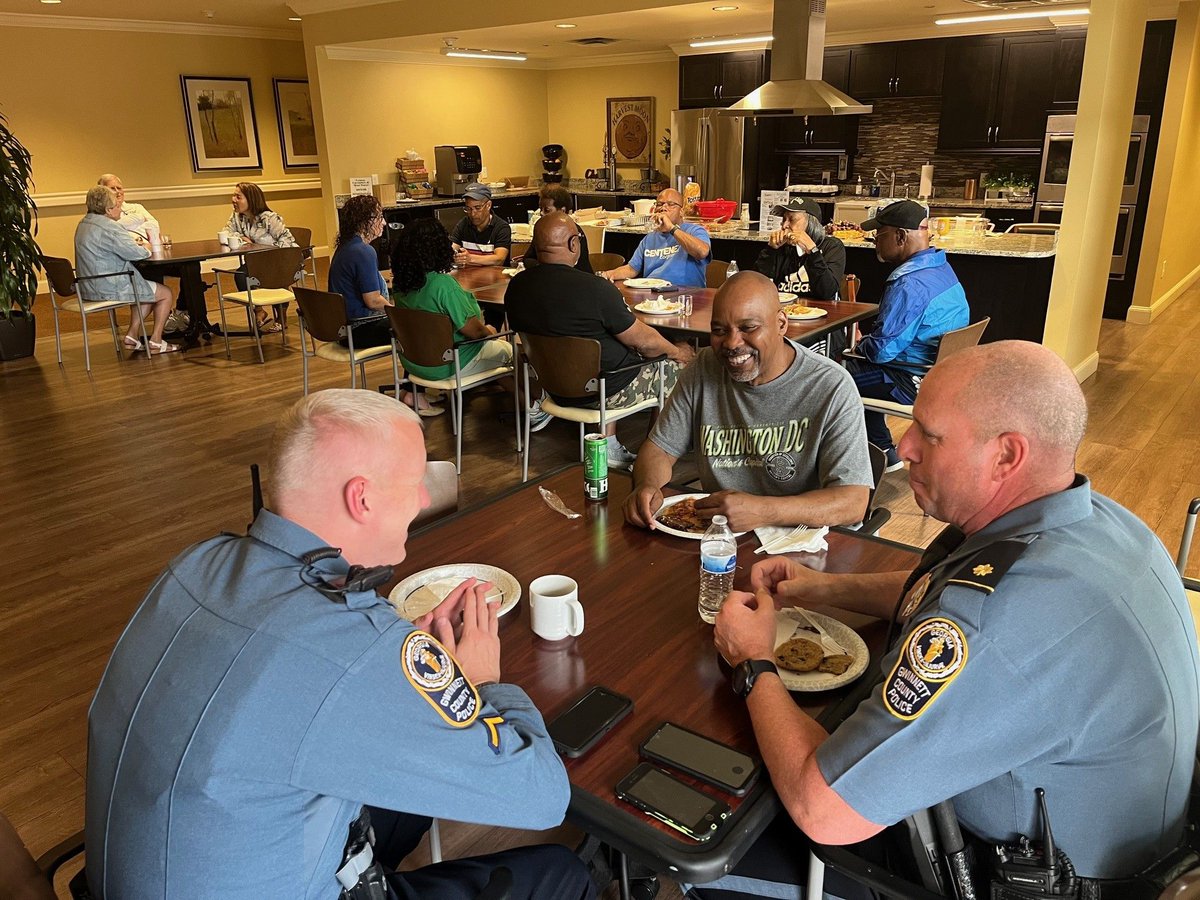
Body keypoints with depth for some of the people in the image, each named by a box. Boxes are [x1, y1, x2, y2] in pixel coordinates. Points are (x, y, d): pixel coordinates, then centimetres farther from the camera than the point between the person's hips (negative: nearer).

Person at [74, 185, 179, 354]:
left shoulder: (84, 224, 12)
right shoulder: (107, 227, -20)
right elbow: (136, 253, -23)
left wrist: (133, 243, 7)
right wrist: (146, 248, 0)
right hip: (109, 288, -10)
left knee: (148, 288, 28)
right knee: (166, 293, 4)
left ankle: (132, 336, 22)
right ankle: (156, 342, 6)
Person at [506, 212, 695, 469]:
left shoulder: (516, 286, -7)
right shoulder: (595, 288, -27)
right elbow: (643, 341, -15)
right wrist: (676, 351, 6)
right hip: (604, 393, -7)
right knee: (678, 367, 11)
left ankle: (609, 445, 22)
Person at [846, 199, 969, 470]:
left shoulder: (909, 284, -26)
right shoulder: (942, 267, 5)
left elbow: (882, 350, -26)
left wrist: (860, 346, -5)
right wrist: (866, 342, 14)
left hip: (916, 384, -10)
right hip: (944, 371, 10)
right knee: (857, 366, 23)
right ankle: (883, 451, 26)